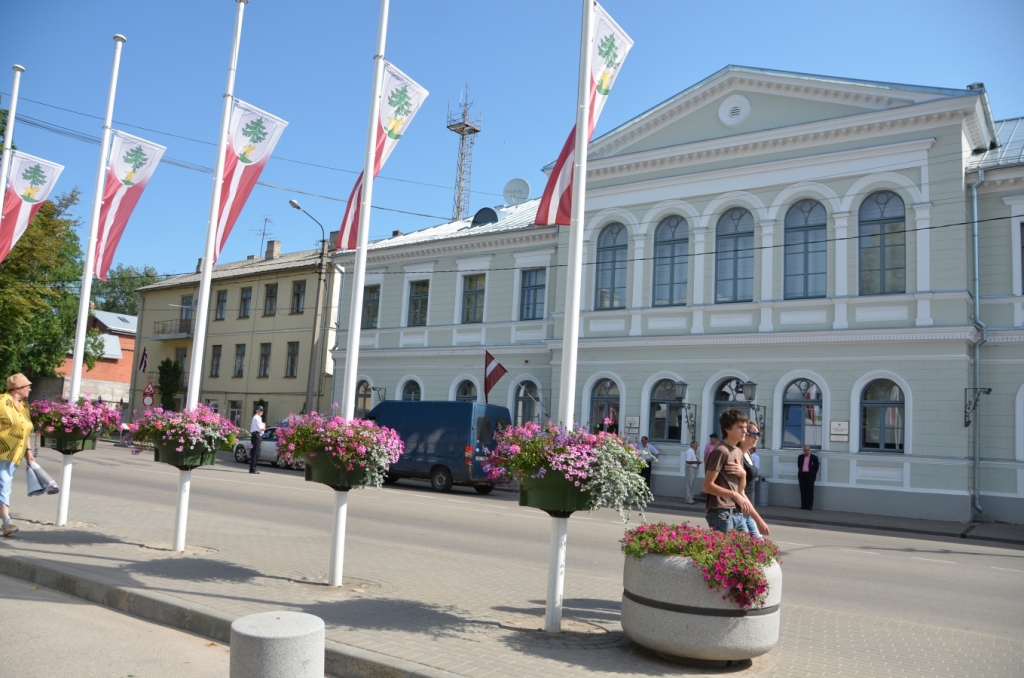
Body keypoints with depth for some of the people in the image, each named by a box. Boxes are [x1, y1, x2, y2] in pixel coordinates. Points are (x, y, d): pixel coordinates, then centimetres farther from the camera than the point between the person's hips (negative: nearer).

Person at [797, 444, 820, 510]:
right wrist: (800, 472, 11)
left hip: (810, 475, -4)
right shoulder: (800, 457, 11)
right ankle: (803, 505, 8)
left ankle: (809, 506, -2)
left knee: (810, 491, -3)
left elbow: (816, 467, 3)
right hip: (802, 475, 4)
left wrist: (813, 474, 2)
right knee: (803, 491, 4)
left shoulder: (814, 457, -1)